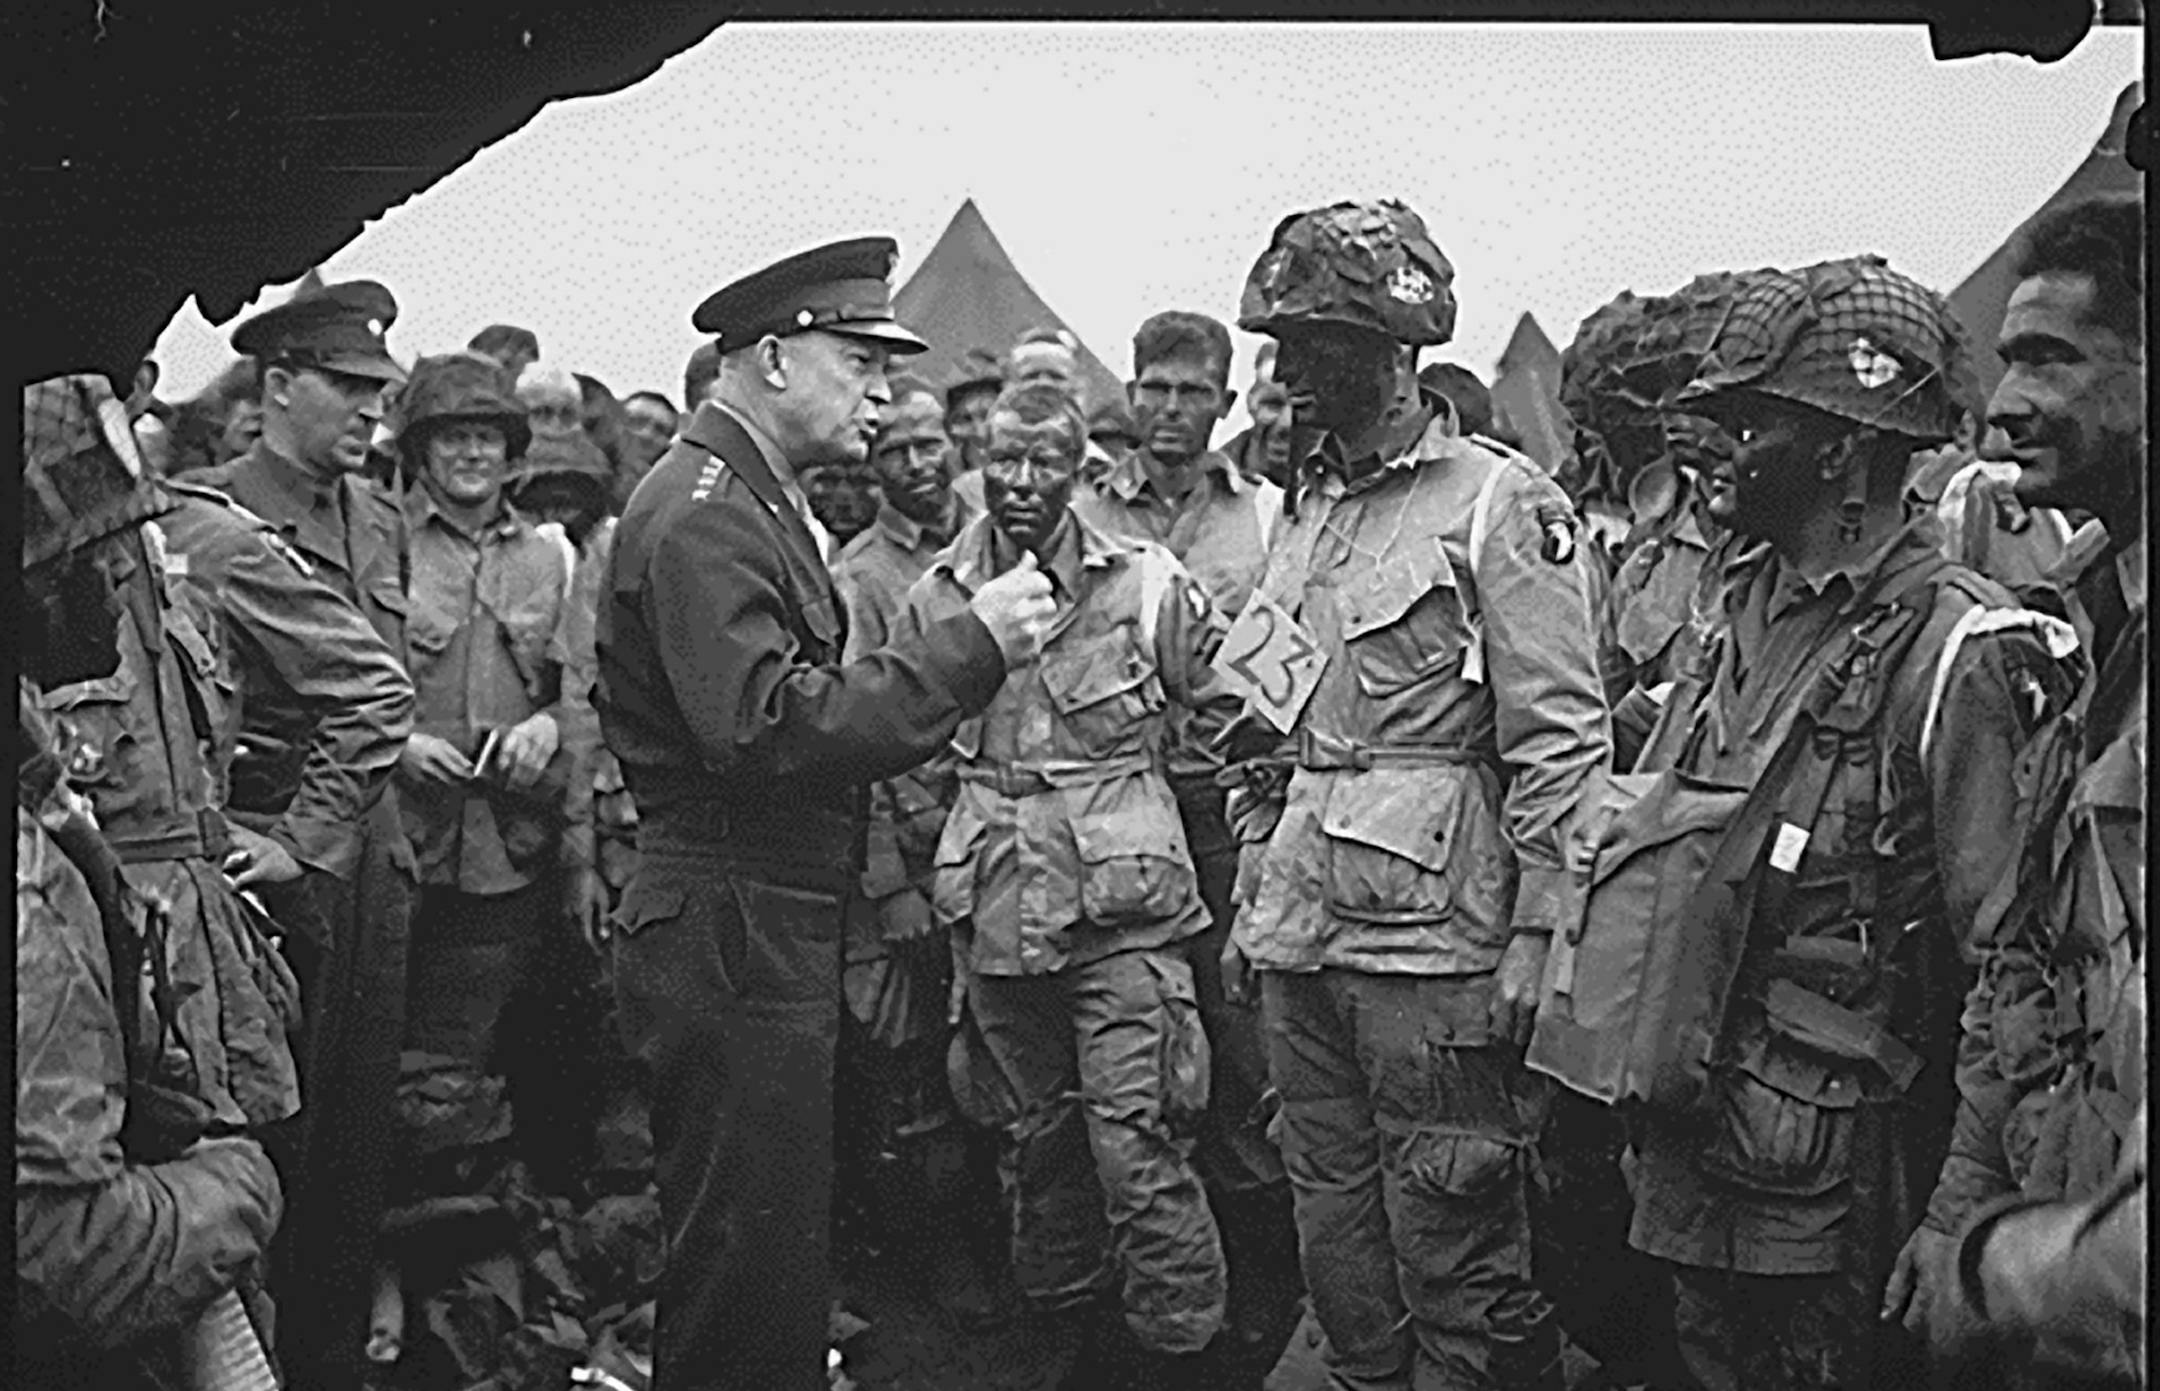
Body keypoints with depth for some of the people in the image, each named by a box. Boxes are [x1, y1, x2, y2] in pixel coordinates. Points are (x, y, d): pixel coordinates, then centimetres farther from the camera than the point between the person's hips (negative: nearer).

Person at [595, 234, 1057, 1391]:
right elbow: (768, 729, -27)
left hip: (774, 934, 10)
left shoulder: (753, 501, 18)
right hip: (732, 939, -10)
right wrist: (969, 647, -23)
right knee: (749, 1287, -1)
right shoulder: (703, 511, -16)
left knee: (770, 1269, 19)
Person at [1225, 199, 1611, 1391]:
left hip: (1430, 935, -7)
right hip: (1300, 934, 7)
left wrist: (1535, 935, -16)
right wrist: (1250, 901, 18)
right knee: (1334, 1235, 16)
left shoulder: (1500, 504, -8)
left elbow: (1560, 739, -11)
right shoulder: (1305, 514, 15)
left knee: (1453, 1251, 2)